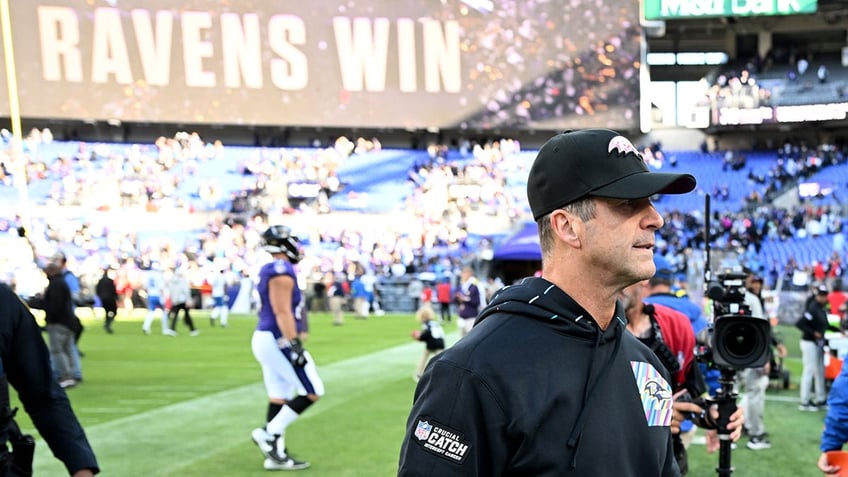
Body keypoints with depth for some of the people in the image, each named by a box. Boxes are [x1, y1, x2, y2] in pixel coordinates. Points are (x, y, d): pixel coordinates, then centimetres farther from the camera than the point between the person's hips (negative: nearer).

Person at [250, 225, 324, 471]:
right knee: (312, 392, -3)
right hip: (279, 340, -10)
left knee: (279, 396, 11)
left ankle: (276, 455, 13)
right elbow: (283, 313, -22)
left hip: (265, 338, 10)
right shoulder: (282, 272, -16)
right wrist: (295, 345, -23)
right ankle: (269, 433, -3)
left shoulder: (269, 271, 14)